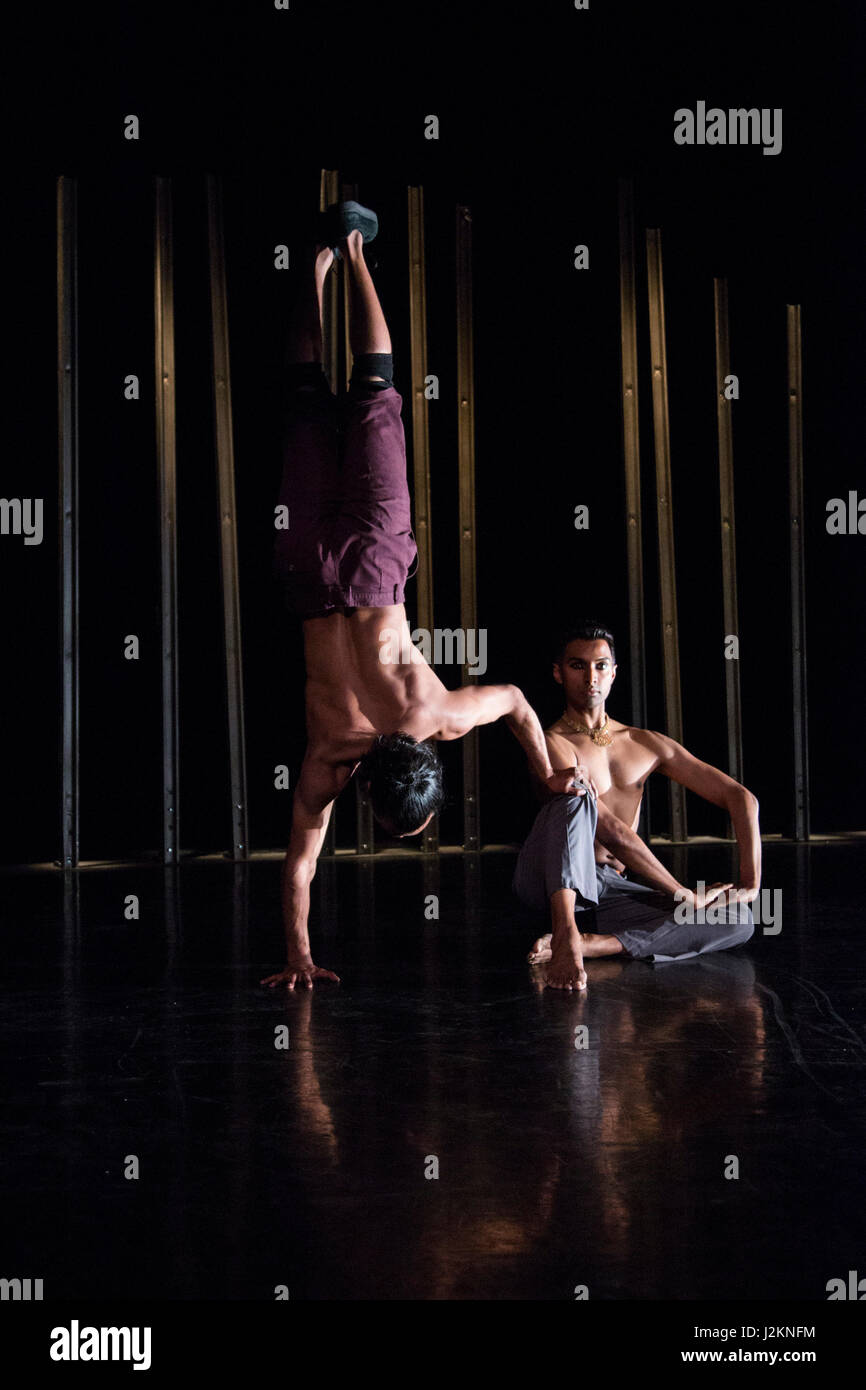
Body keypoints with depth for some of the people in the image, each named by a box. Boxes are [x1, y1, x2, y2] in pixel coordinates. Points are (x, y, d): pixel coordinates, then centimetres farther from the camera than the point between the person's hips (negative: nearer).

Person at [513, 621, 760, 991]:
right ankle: (566, 934, -48)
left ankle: (591, 944, -30)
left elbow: (740, 798, 11)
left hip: (608, 890, 6)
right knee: (575, 796, -32)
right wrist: (684, 895, -15)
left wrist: (750, 884, -2)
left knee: (737, 921, -14)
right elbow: (613, 833, -15)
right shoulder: (553, 744, -6)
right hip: (549, 879, -6)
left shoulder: (646, 745, 13)